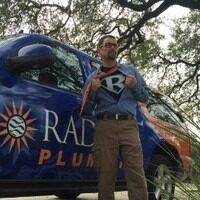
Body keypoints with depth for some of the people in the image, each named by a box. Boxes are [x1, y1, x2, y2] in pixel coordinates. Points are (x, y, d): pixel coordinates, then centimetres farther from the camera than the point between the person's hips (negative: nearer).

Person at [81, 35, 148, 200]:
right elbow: (86, 111, 12)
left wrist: (135, 86, 0)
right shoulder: (93, 78, 17)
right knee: (105, 176, -3)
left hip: (129, 126, 0)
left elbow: (145, 97, 19)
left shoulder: (131, 71, 20)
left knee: (136, 174, -9)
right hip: (104, 127, 0)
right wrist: (92, 91, -4)